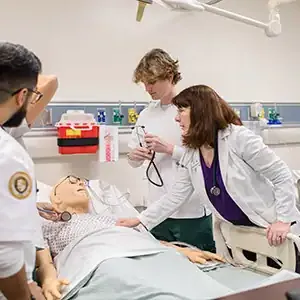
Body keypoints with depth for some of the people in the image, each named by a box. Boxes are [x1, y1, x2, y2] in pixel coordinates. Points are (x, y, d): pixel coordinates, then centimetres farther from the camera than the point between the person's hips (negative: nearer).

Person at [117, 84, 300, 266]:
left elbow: (283, 176, -15)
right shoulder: (190, 156, 0)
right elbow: (175, 197, 3)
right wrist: (139, 221, -1)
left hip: (270, 229, -5)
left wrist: (283, 220, -19)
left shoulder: (239, 137, -19)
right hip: (233, 233, 6)